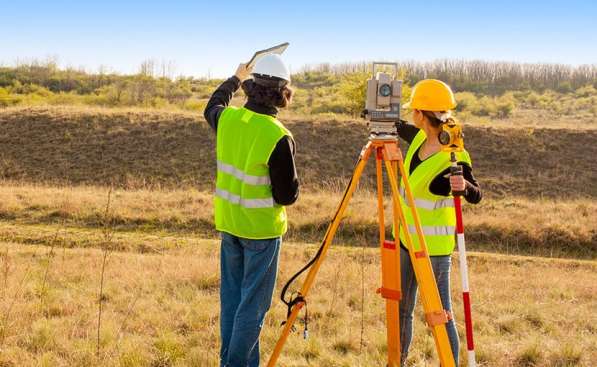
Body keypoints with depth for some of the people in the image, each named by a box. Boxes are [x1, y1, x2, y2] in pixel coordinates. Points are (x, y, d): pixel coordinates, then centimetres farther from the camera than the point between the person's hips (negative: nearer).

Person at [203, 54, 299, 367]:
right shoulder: (278, 137, -22)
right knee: (253, 303, 4)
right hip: (262, 227, -6)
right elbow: (288, 195, -16)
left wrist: (235, 79, 35)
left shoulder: (227, 119, -5)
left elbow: (211, 107, 22)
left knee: (231, 296, 18)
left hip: (229, 223, 6)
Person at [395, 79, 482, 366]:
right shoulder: (419, 138, 1)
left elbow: (476, 195, -18)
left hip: (434, 246, -8)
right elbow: (397, 126, 21)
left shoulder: (454, 157, -21)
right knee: (401, 310, 18)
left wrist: (464, 186, -39)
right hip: (406, 239, 8)